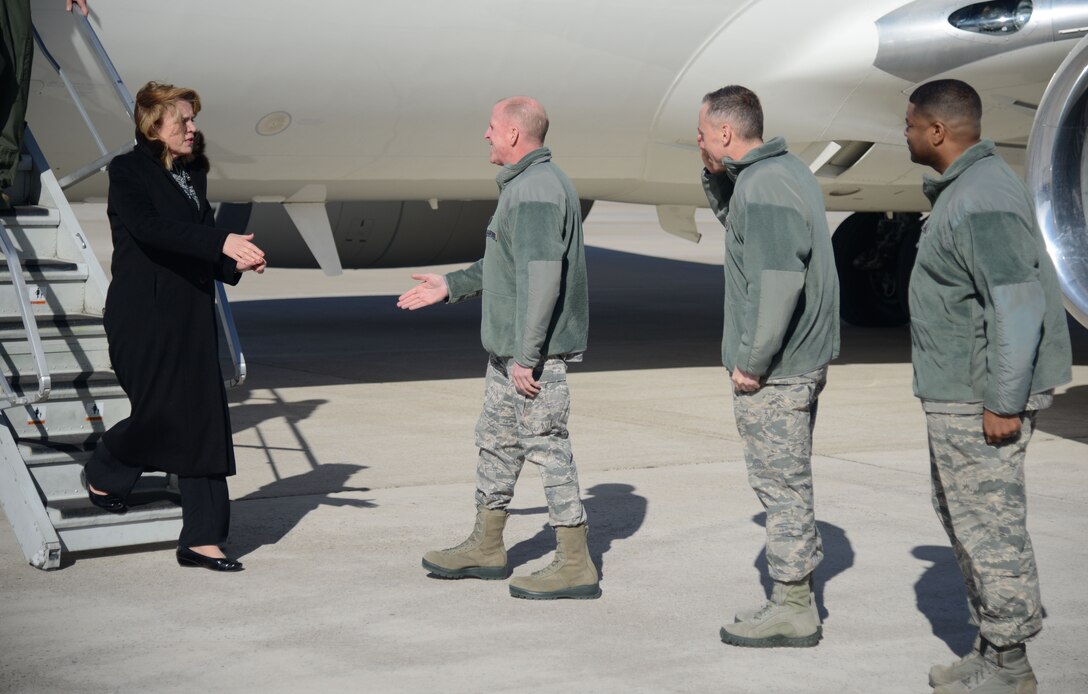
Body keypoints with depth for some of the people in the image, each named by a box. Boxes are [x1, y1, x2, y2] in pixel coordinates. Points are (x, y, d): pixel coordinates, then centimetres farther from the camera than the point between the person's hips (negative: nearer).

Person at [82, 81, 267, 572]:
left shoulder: (192, 174, 15)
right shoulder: (128, 172, -5)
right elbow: (150, 228, -23)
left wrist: (234, 262, -2)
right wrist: (222, 241, -31)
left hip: (191, 316, 7)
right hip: (144, 315, -6)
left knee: (203, 420, 1)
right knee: (161, 414, -7)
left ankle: (201, 538, 4)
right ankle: (103, 475, 26)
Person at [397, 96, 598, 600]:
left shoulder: (537, 190, -19)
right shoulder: (525, 186, 17)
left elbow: (542, 275, -26)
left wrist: (527, 356, -26)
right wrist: (451, 286, 28)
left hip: (535, 350, -11)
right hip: (511, 348, 11)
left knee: (546, 445, -7)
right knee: (495, 439, 18)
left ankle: (575, 565, -2)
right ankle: (486, 548, 30)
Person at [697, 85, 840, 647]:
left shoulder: (763, 186, -19)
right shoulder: (789, 170, 13)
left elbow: (777, 280, -28)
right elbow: (733, 219, 31)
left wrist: (752, 362, -22)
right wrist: (716, 176, 13)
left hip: (772, 369, -10)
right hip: (802, 359, 10)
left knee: (781, 484, -3)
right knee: (787, 482, 17)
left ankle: (792, 610, 5)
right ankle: (794, 599, 26)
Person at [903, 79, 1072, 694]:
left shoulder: (981, 202, -20)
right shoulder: (967, 188, 14)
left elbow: (1019, 302, -25)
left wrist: (1003, 402, -23)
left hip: (981, 397, -11)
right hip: (960, 390, 11)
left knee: (989, 521, -3)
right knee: (959, 510, 17)